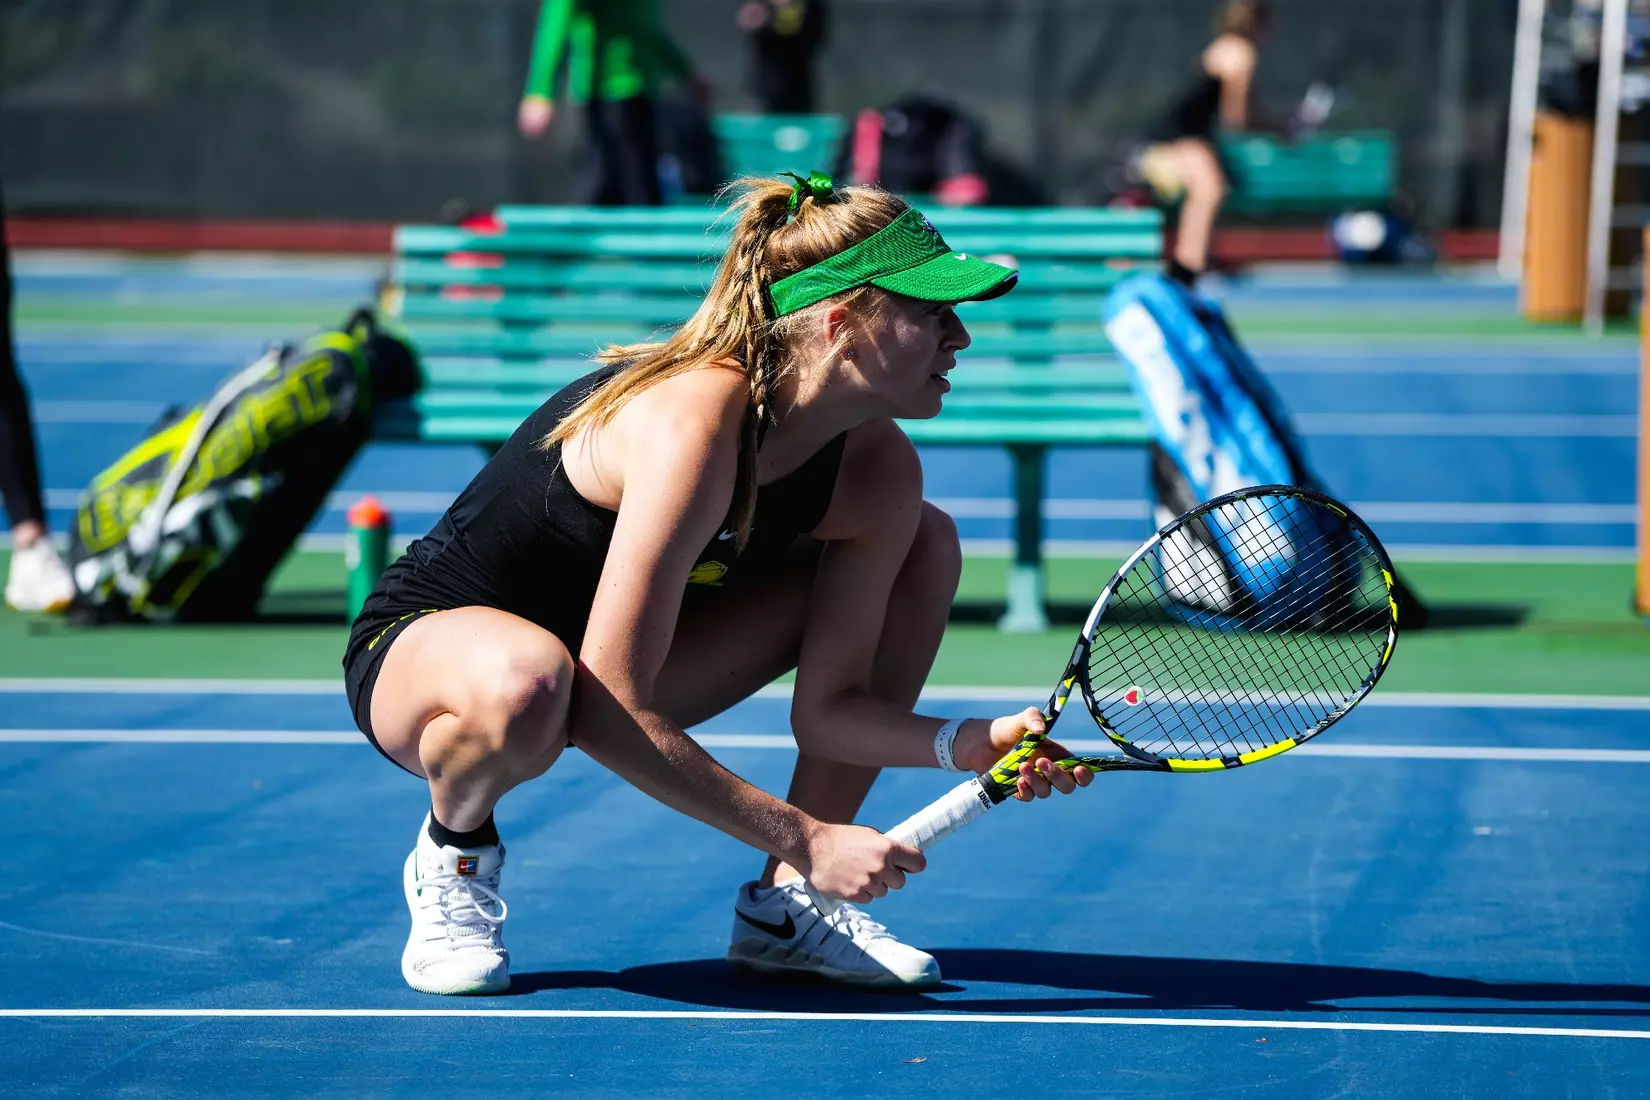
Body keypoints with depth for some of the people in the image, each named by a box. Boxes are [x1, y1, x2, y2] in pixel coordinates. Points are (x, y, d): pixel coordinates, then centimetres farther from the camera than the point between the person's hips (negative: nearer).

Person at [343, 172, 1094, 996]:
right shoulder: (696, 419, -34)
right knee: (523, 684, -46)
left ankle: (784, 907, 0)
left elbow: (827, 705, -6)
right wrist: (804, 837, -32)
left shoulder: (877, 472, -10)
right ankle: (453, 850, -7)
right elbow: (608, 712, -35)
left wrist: (970, 744, -26)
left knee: (928, 542, -1)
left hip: (611, 665, 8)